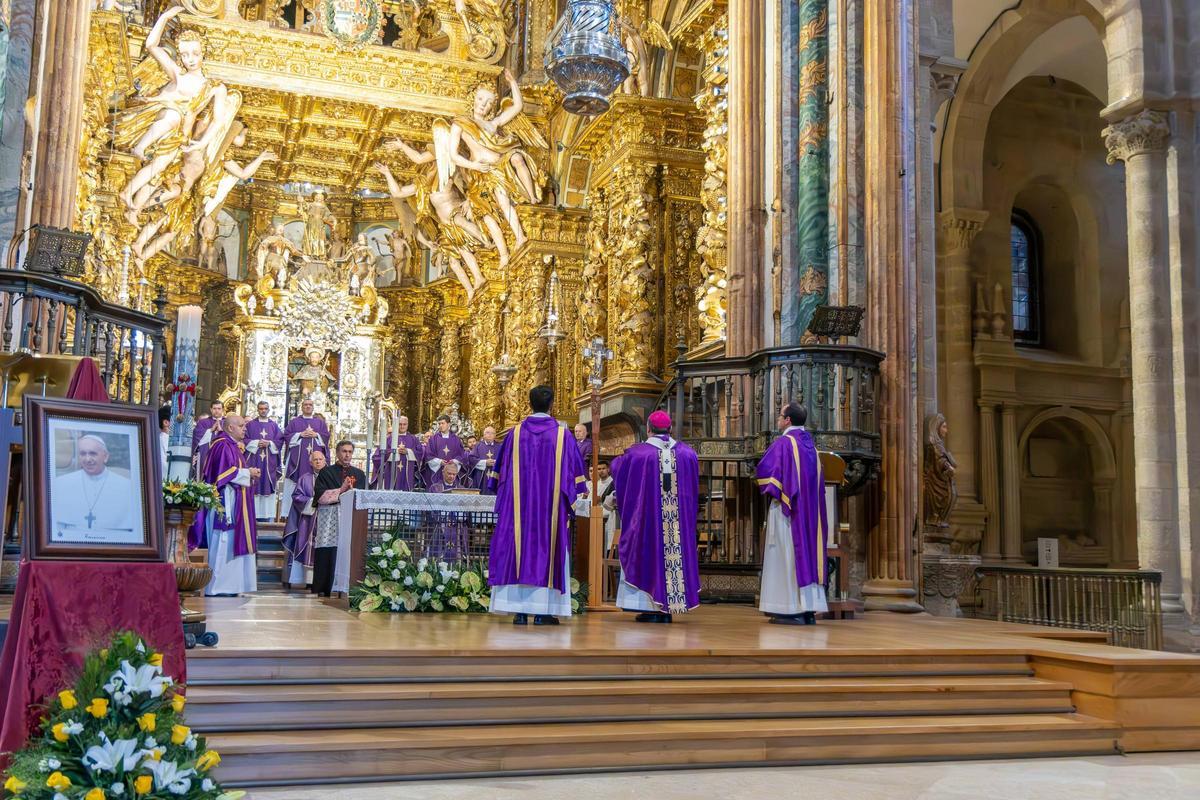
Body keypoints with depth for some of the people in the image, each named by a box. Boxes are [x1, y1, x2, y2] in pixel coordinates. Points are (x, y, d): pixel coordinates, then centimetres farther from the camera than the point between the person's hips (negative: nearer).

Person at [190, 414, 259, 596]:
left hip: (233, 503, 11)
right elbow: (225, 471, -21)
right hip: (225, 501, -11)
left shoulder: (232, 445, 20)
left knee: (229, 544, 9)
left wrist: (249, 473, 7)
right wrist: (248, 473, -10)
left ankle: (227, 585, 11)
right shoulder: (223, 445, -12)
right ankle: (216, 586, -5)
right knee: (222, 544, -8)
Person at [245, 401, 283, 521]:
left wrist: (269, 443, -10)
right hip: (253, 460, -1)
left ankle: (267, 516, 0)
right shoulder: (251, 424, 8)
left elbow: (280, 440, 6)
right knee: (252, 486, -6)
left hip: (269, 461, 1)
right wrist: (256, 443, -13)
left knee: (268, 485, -2)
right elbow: (245, 439, 1)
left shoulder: (274, 425, 12)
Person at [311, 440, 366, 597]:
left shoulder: (359, 474, 19)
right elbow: (320, 495, -3)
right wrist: (341, 491, -8)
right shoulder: (326, 472, 10)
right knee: (327, 554, -8)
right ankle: (323, 589, -5)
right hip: (330, 518, -2)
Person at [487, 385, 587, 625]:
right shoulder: (562, 434, -1)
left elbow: (501, 471, 8)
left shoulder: (516, 433, 3)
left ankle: (519, 610, 1)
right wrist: (569, 498, 13)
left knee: (518, 549, 3)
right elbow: (573, 471, 3)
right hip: (552, 504, -1)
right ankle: (543, 611, -1)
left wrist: (505, 496, 19)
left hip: (518, 503, 1)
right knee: (548, 550, 2)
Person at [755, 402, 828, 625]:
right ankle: (809, 609, 7)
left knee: (788, 555, -5)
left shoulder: (783, 443, -11)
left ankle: (793, 610, -7)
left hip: (786, 508, -7)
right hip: (809, 510, 7)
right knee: (807, 552, 7)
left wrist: (769, 489, 2)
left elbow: (765, 470, -16)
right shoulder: (810, 443, 13)